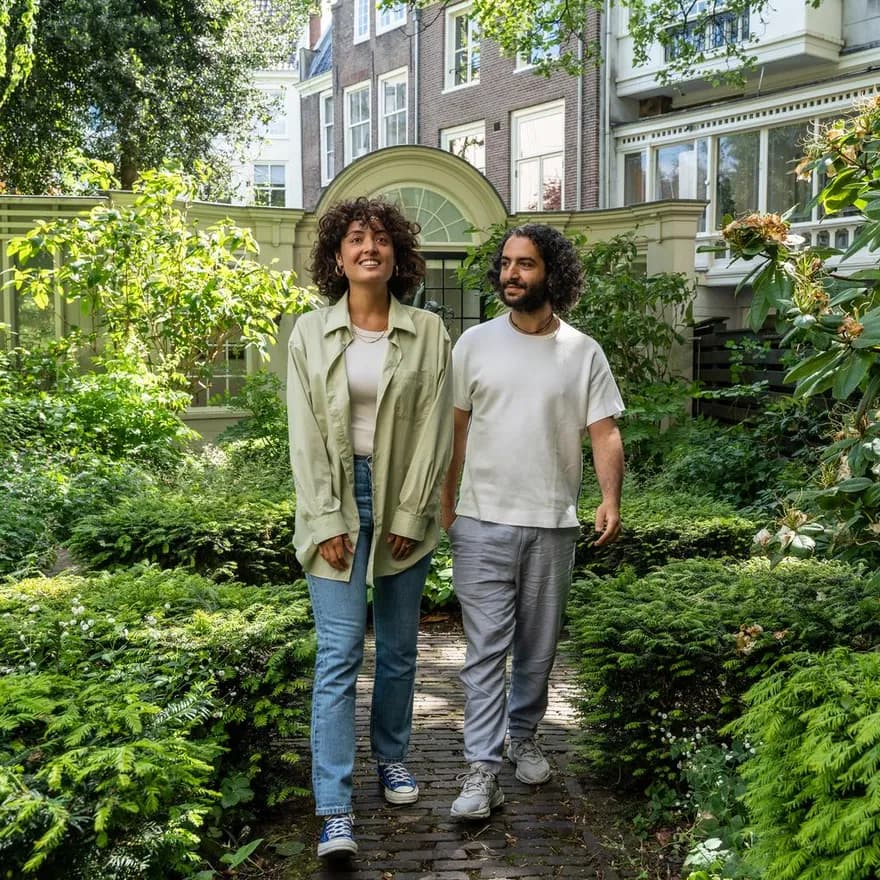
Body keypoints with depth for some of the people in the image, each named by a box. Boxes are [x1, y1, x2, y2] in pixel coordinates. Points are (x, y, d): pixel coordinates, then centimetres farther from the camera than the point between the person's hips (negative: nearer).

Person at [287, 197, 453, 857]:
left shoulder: (429, 333, 0)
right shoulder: (310, 333, 1)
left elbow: (434, 431, -2)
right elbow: (305, 435, -3)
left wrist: (409, 516, -7)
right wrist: (327, 521, -8)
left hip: (404, 503, 1)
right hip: (337, 499, -1)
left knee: (399, 645, 13)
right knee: (340, 651, -5)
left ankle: (392, 754, 35)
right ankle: (336, 811, -1)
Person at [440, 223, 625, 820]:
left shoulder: (583, 353, 1)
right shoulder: (475, 344, 2)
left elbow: (605, 434, -2)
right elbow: (455, 429, 5)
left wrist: (611, 499, -17)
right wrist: (445, 502, 1)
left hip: (552, 525, 1)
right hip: (483, 523, -1)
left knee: (539, 648, 14)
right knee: (486, 649, -2)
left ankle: (523, 736, 35)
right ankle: (483, 770, 2)